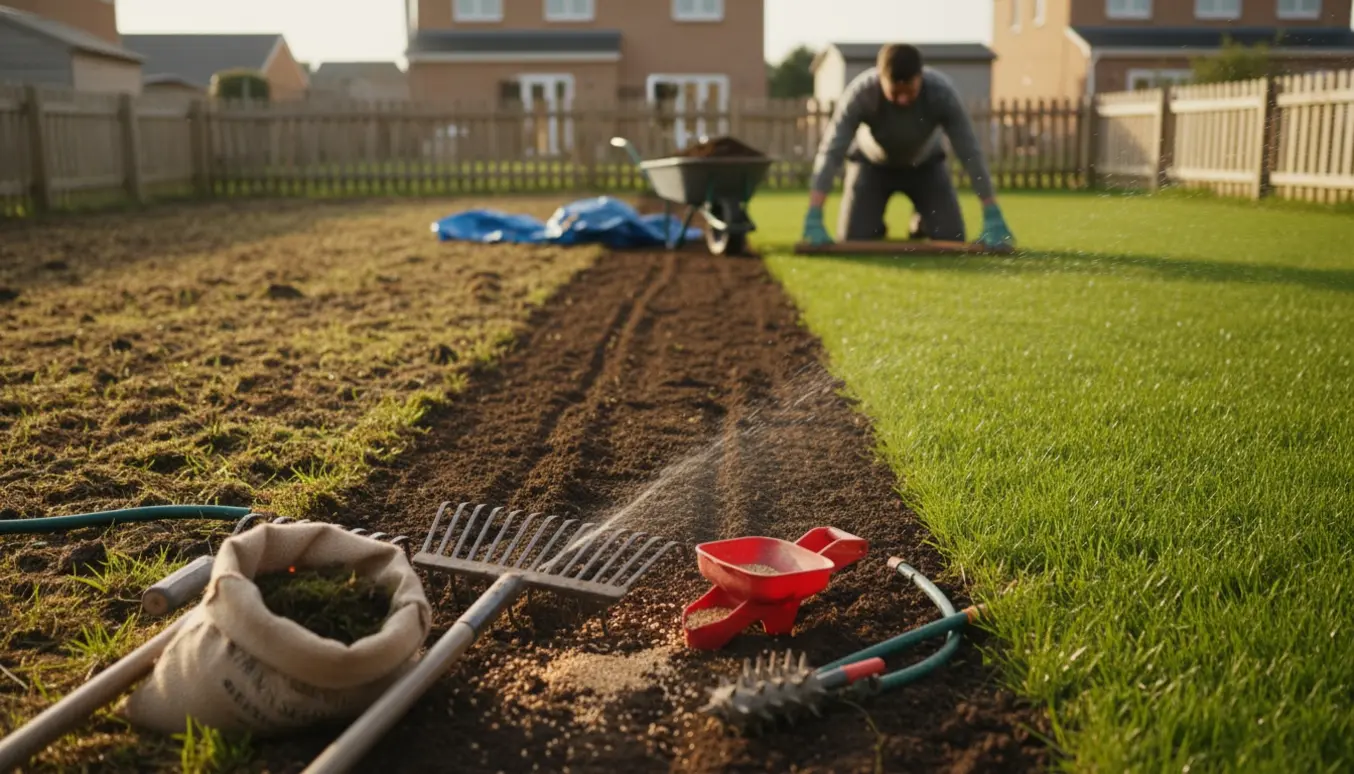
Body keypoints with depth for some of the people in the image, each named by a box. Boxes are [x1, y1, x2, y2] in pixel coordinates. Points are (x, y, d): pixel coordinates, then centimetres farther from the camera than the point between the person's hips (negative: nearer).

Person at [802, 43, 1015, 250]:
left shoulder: (941, 91, -33)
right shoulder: (860, 92, -36)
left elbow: (970, 152, -29)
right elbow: (831, 152, -37)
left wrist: (993, 219, -33)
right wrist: (813, 221, -46)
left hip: (925, 163, 1)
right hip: (871, 162, -1)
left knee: (952, 237, -12)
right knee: (854, 238, -16)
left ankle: (921, 222, 23)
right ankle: (876, 225, 20)